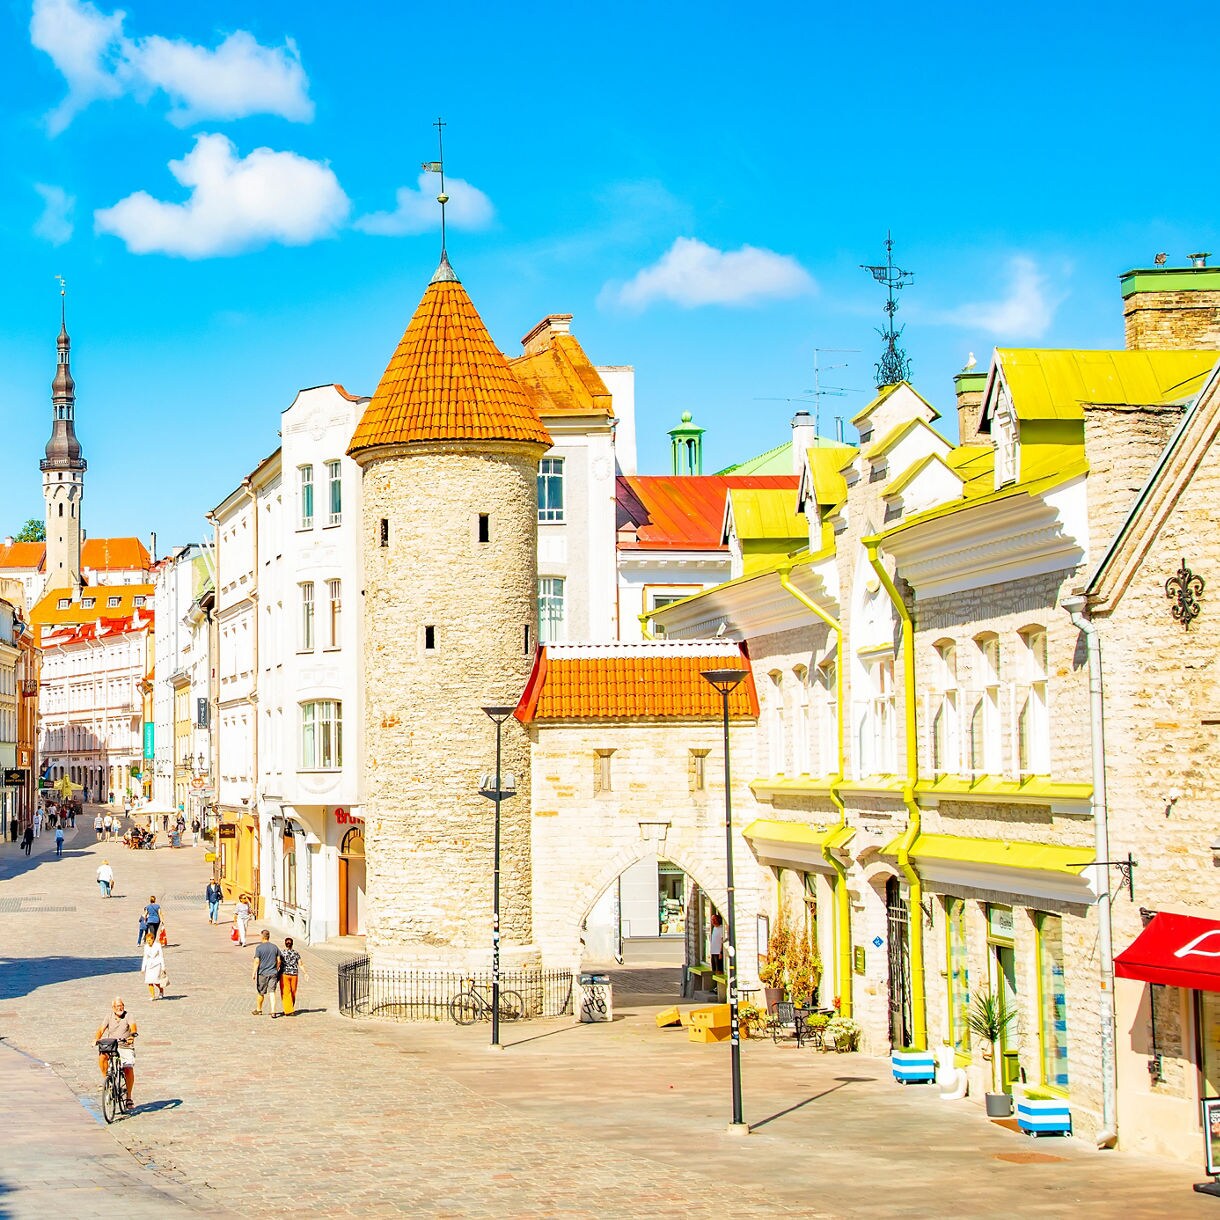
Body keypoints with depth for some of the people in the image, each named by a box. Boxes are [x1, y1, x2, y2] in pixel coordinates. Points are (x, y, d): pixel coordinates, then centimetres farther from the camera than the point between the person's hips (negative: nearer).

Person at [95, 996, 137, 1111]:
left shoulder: (127, 1017, -2)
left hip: (126, 1048, -2)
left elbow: (133, 1026, -20)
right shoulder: (109, 1017, 5)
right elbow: (101, 1029, -4)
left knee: (128, 1069, -17)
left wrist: (132, 1035, -41)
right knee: (102, 1057, -30)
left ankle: (129, 1096, 0)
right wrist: (96, 1039, -24)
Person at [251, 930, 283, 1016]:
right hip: (273, 973, 3)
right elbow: (279, 961, 6)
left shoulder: (259, 948, -9)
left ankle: (259, 1010, 28)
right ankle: (273, 1011, -8)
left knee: (261, 993, 12)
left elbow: (257, 961, -12)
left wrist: (253, 973, -7)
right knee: (272, 992, 1)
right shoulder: (275, 947, 3)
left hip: (262, 973, -3)